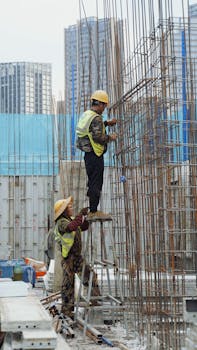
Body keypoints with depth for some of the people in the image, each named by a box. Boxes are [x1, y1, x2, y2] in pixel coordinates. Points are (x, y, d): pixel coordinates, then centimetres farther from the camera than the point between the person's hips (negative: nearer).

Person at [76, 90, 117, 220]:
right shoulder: (96, 118, -18)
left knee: (92, 182, 17)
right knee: (96, 183, -3)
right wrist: (110, 137, -11)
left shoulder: (86, 114, 11)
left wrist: (107, 123, 23)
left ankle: (92, 210, 25)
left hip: (88, 154, 10)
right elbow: (98, 137, -26)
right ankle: (93, 212, 1)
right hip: (95, 155, -10)